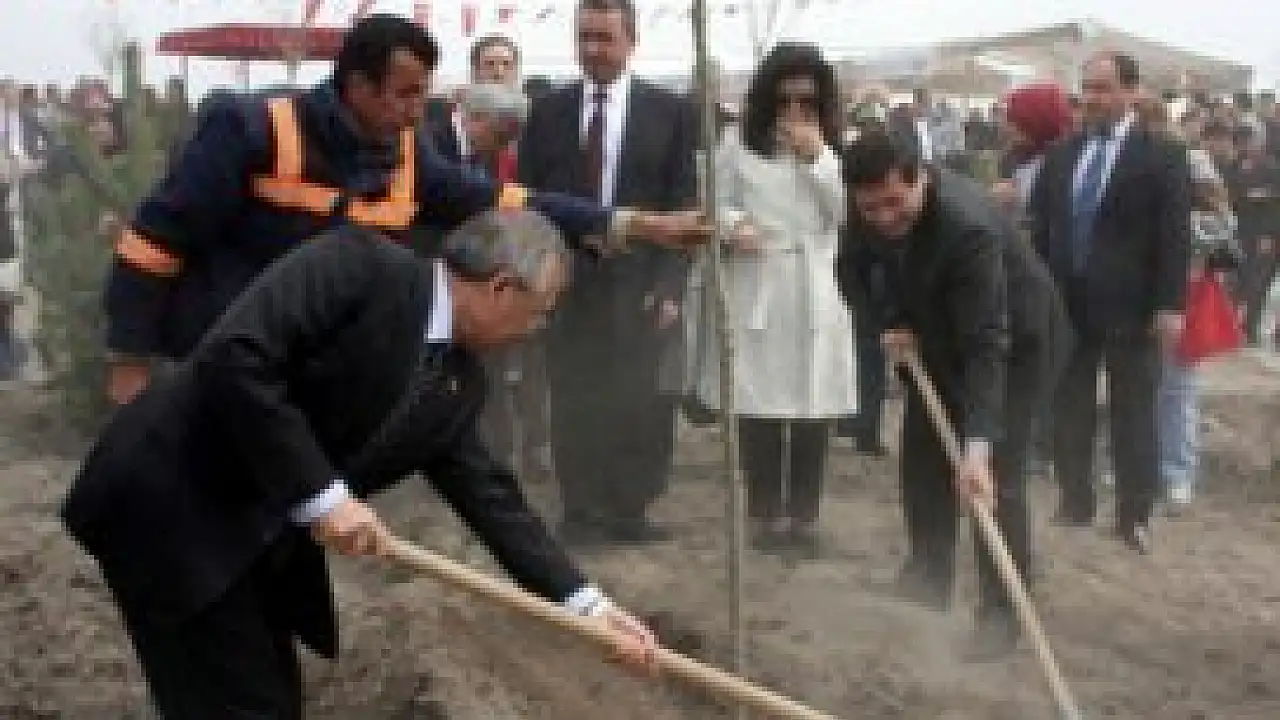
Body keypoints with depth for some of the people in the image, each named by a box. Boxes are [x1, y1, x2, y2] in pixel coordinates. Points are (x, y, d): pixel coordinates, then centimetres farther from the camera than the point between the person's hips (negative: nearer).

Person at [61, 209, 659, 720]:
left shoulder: (456, 384, 5)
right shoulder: (358, 264, -18)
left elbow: (491, 496, 8)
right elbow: (233, 356, -27)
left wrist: (587, 604, 3)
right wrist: (321, 494, -24)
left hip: (258, 534, 8)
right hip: (167, 500, -8)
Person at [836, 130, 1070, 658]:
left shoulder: (968, 225, -40)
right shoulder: (869, 207, -20)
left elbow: (987, 346, -42)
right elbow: (851, 271, 1)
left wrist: (977, 442, -49)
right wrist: (891, 322, -17)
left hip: (1017, 337, -7)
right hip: (938, 332, 7)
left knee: (995, 475, -13)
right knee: (921, 460, 8)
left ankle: (1001, 614, -3)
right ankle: (926, 588, 22)